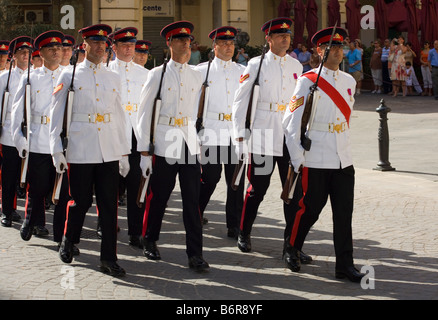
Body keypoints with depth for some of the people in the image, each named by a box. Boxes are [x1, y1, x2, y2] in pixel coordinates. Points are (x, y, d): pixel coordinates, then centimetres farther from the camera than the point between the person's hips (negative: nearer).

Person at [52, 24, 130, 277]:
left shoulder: (114, 78, 13)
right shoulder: (70, 75, 4)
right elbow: (57, 114, 3)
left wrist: (124, 151, 12)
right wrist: (57, 150, -4)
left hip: (109, 151, 3)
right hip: (80, 149, -3)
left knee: (109, 205, 0)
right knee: (80, 202, 2)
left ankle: (109, 258, 5)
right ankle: (68, 241, 29)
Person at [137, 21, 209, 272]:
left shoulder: (197, 76, 10)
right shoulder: (157, 74, 1)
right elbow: (145, 113, 0)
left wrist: (203, 146, 10)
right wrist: (144, 151, -4)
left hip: (190, 145, 2)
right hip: (164, 144, -2)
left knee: (193, 200, -2)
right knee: (158, 197, 7)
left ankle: (195, 254, 1)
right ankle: (150, 242, 28)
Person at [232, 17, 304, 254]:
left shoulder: (296, 66, 11)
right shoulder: (256, 65, -1)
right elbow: (240, 102, -2)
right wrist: (240, 137, -8)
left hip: (291, 137, 4)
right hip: (263, 137, -3)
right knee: (258, 188, 2)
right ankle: (244, 235, 19)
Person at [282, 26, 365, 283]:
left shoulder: (349, 81, 10)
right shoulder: (308, 82, -7)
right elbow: (292, 123, -8)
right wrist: (297, 161, -11)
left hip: (344, 160, 5)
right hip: (315, 162, -5)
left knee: (344, 213, 3)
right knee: (309, 210, 3)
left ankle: (345, 264, 9)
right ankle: (292, 250, 26)